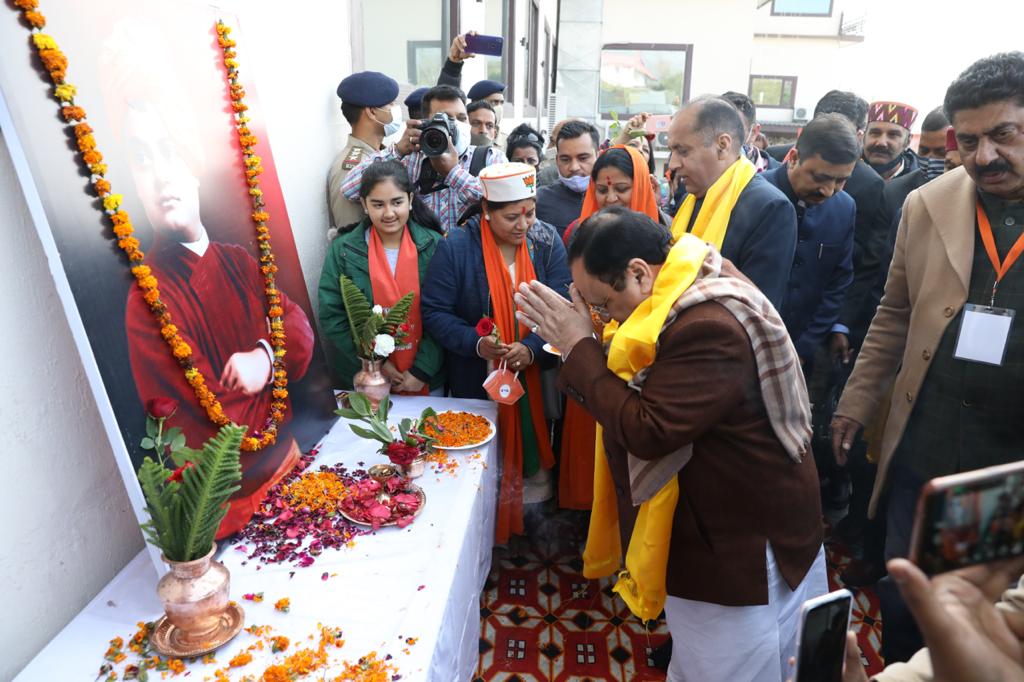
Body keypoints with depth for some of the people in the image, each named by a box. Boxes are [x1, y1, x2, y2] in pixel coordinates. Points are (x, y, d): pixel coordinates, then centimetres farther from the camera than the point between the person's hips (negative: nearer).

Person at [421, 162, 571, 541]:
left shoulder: (547, 243, -5)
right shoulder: (457, 247, -13)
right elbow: (434, 312, -11)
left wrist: (531, 348, -26)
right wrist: (476, 343, -26)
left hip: (535, 378, 2)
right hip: (476, 382, -2)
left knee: (533, 450, 16)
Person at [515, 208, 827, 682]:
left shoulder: (708, 326, -33)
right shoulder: (691, 293, -1)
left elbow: (646, 432, -31)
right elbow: (648, 388, 7)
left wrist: (579, 348, -25)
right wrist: (582, 339, -6)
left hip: (741, 545, -9)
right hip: (711, 524, 9)